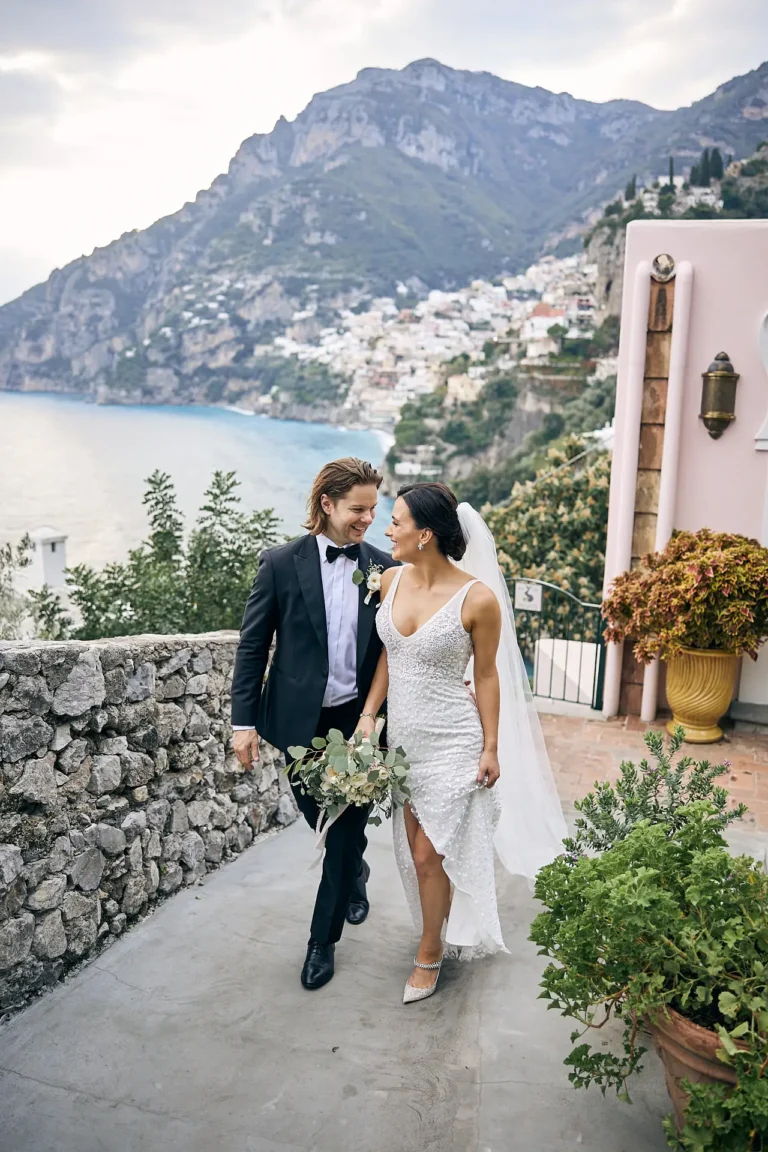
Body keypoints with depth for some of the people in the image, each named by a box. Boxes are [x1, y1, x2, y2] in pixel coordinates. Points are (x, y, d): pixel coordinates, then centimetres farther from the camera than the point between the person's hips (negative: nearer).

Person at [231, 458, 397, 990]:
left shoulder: (384, 568, -2)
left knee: (348, 828, 5)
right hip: (301, 720, 0)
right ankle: (355, 871, 49)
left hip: (361, 720, 0)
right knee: (320, 817, 15)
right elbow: (253, 646, -4)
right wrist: (244, 721, -6)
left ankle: (323, 939, 23)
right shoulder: (281, 563, -7)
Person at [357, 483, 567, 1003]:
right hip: (402, 735, 6)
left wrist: (492, 749, -4)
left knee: (429, 853, 3)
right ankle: (447, 926, 40)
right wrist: (368, 714, 2)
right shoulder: (392, 579, -3)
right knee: (415, 849, 16)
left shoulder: (477, 598, -18)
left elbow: (487, 675, -8)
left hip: (451, 741, -5)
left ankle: (430, 952, 27)